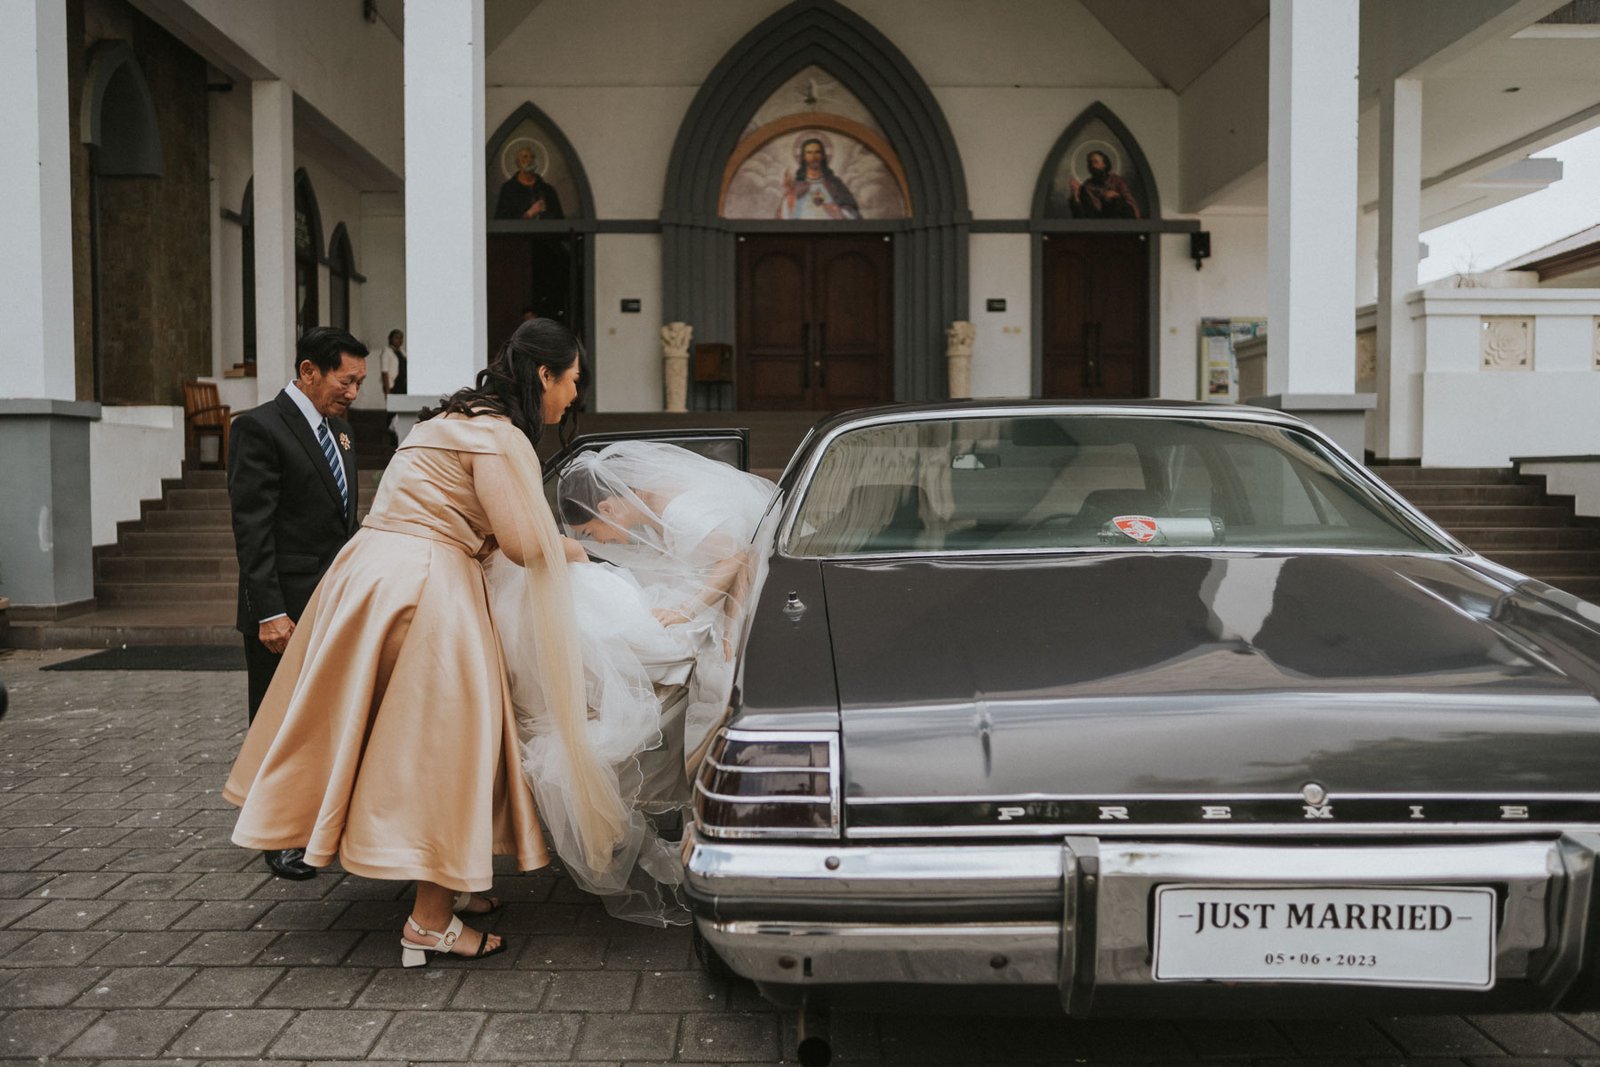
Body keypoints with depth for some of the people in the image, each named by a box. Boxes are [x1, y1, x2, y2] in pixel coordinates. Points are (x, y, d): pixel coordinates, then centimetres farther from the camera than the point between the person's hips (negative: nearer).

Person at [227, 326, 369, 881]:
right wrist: (270, 613, -21)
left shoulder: (337, 427, 13)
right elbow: (252, 529, -17)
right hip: (285, 613, -7)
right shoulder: (259, 428, -12)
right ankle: (281, 838, 17)